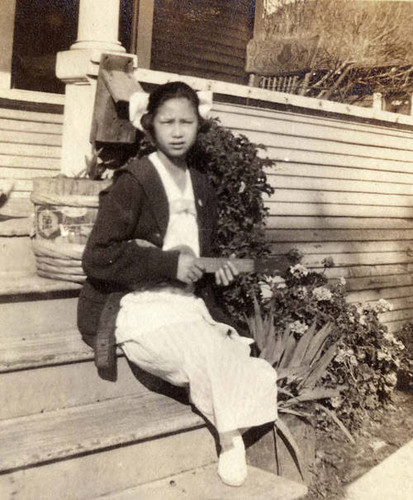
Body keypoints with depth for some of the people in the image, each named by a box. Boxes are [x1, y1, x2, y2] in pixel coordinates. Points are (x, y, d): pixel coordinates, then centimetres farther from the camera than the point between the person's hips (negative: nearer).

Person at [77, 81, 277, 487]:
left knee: (259, 376, -18)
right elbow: (97, 258, -15)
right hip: (145, 315, -6)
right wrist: (169, 263, -18)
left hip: (192, 309, 6)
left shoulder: (202, 188, 14)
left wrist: (216, 267, 5)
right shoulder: (132, 182, -8)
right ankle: (230, 440, -4)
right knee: (213, 359, -28)